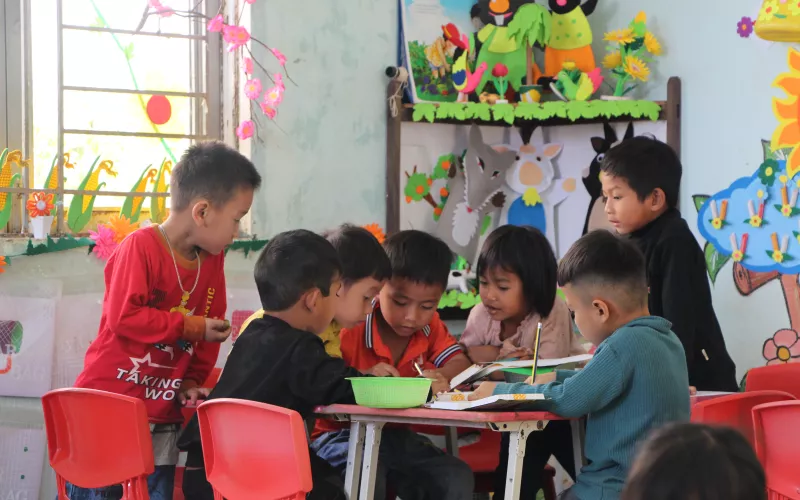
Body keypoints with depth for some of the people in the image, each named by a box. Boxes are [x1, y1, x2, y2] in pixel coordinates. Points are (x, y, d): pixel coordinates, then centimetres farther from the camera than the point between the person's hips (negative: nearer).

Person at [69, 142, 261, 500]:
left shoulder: (213, 260, 6)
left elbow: (209, 328, 14)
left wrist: (193, 381, 3)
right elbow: (124, 316, -22)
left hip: (163, 418, 6)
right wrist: (191, 327, -17)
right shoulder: (140, 246, -14)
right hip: (108, 405, -6)